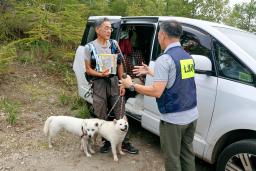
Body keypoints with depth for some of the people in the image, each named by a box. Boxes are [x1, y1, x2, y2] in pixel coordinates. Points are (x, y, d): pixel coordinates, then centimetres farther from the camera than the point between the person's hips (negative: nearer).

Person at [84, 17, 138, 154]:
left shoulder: (114, 44, 5)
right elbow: (88, 70, -1)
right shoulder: (90, 47, -3)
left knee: (120, 114, 5)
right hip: (99, 84, -2)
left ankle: (125, 143, 18)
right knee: (102, 116, 8)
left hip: (114, 82, 2)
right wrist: (100, 74, -21)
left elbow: (119, 65, 9)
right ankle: (106, 141, 27)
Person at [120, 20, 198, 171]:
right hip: (192, 114, 8)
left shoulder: (165, 59, -17)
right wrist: (150, 71, 25)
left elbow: (157, 92, -22)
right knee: (187, 152, 22)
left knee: (172, 156, 10)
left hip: (174, 118, -8)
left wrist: (132, 85, -9)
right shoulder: (187, 56, 9)